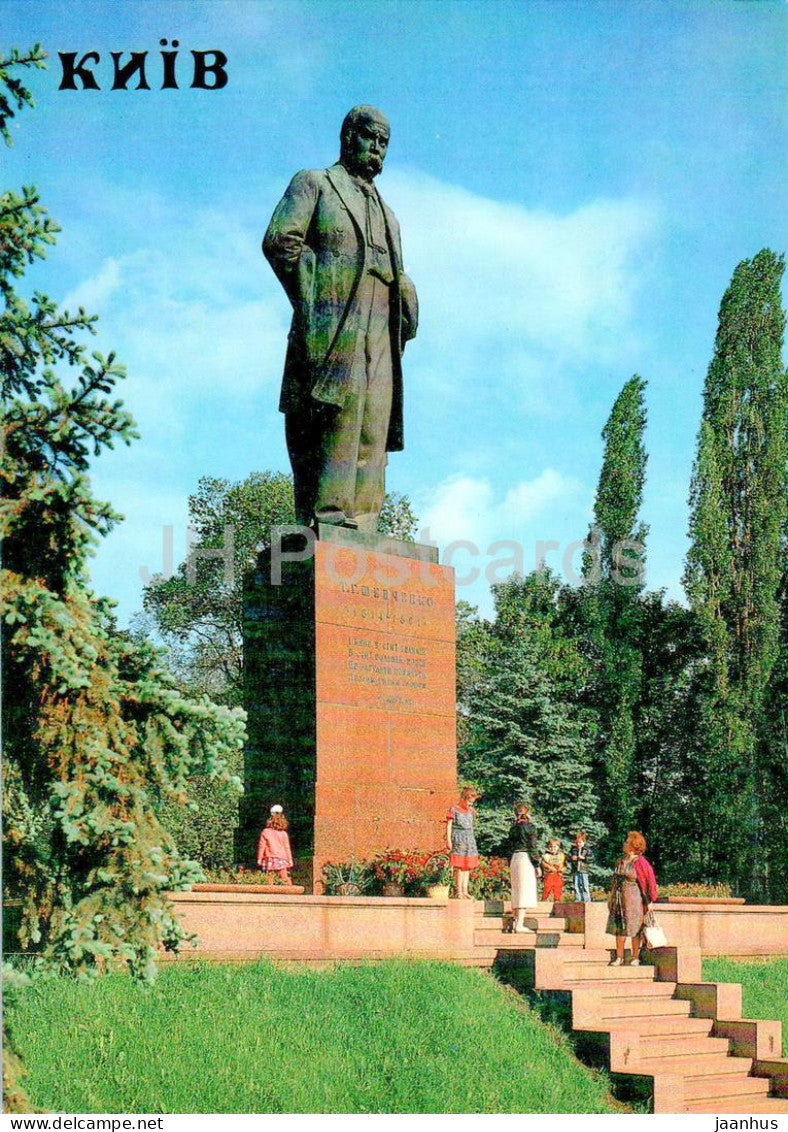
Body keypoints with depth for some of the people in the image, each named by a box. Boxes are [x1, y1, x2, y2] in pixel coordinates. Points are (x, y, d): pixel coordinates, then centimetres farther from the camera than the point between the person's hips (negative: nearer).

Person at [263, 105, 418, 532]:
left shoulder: (387, 215, 34)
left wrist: (404, 323, 11)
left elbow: (399, 284, 32)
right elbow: (279, 240, -1)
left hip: (379, 337, 6)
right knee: (339, 415, -22)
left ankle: (361, 528, -7)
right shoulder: (315, 183, 14)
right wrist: (312, 304, -8)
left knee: (372, 436, -3)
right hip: (334, 327, -6)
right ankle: (328, 513, -26)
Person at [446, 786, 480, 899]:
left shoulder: (470, 811, 15)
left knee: (467, 867, 6)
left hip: (469, 840, 7)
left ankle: (465, 891, 9)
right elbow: (449, 826, -5)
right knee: (459, 867, -7)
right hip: (458, 840, -7)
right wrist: (448, 840, -11)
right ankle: (459, 892, -5)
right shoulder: (454, 809, -3)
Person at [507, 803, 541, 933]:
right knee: (525, 891, -8)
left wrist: (510, 865, 20)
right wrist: (537, 865, -6)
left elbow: (510, 847, 15)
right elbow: (532, 847, -9)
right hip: (526, 859, -7)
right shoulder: (529, 826, -6)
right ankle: (520, 925, -13)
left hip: (514, 859, 7)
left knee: (516, 891, 13)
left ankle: (515, 922, 15)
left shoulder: (513, 828, 13)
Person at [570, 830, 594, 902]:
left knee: (585, 886, -4)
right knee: (576, 886, 7)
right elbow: (569, 857, 10)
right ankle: (577, 899, 16)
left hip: (584, 870, -4)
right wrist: (572, 858, -11)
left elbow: (591, 859, -7)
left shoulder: (587, 849, -2)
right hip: (575, 871, 4)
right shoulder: (573, 849, 9)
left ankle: (586, 899, 3)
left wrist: (584, 858, -17)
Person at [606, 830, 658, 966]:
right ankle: (619, 957, 11)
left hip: (634, 897, -6)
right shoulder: (621, 860, 10)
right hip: (619, 898, 6)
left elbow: (649, 881, -8)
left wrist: (647, 901, -8)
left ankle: (635, 957, 8)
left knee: (634, 928, 0)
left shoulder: (639, 862, -10)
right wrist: (612, 898, 15)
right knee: (619, 926, 6)